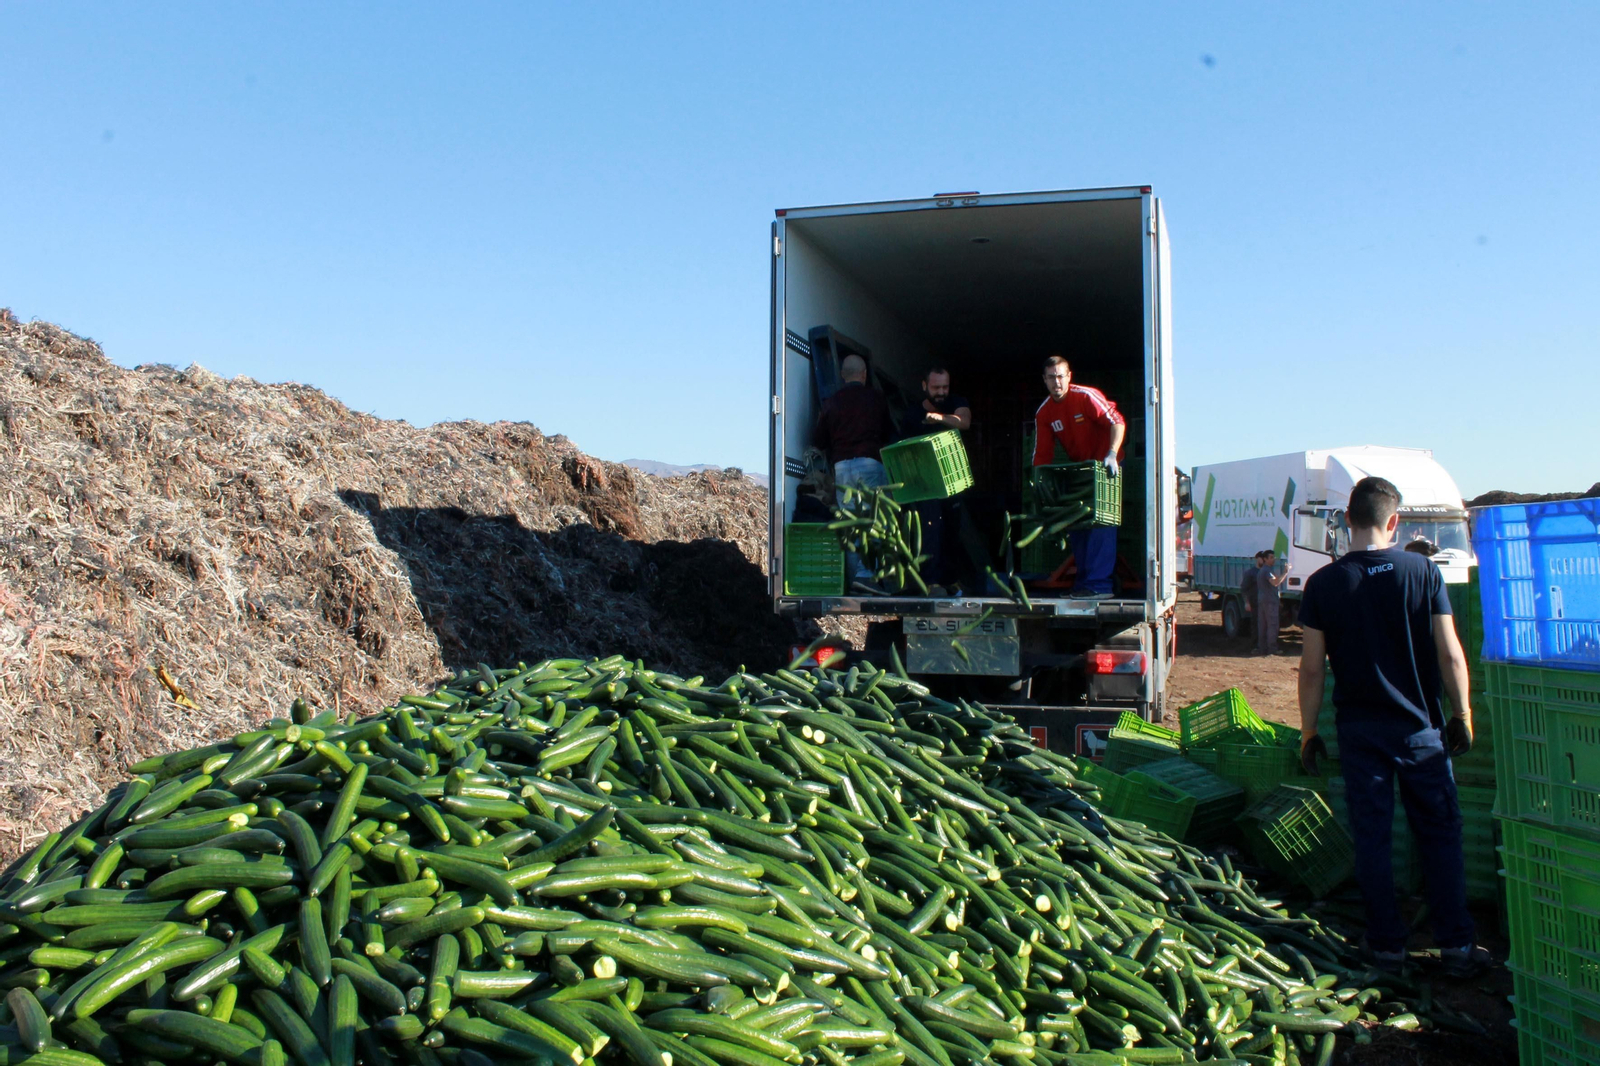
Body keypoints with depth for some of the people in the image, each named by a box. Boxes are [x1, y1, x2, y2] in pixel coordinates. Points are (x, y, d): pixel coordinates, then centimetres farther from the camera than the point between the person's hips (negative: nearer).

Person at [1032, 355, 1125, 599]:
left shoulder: (1086, 396, -17)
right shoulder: (1044, 412, 0)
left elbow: (1116, 422, -20)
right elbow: (1042, 453, 1)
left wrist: (1112, 455, -31)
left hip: (1104, 465, -7)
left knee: (1102, 521, -15)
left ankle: (1098, 584, -18)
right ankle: (1083, 581, 15)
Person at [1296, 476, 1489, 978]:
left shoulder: (1322, 584, -6)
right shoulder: (1424, 571, -6)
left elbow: (1311, 668, -5)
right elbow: (1450, 655, -6)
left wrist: (1308, 732, 4)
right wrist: (1462, 715, 7)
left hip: (1360, 730, 0)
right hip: (1420, 727, 0)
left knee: (1372, 838, 8)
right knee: (1441, 834, 11)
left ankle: (1388, 945, 15)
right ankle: (1456, 945, 16)